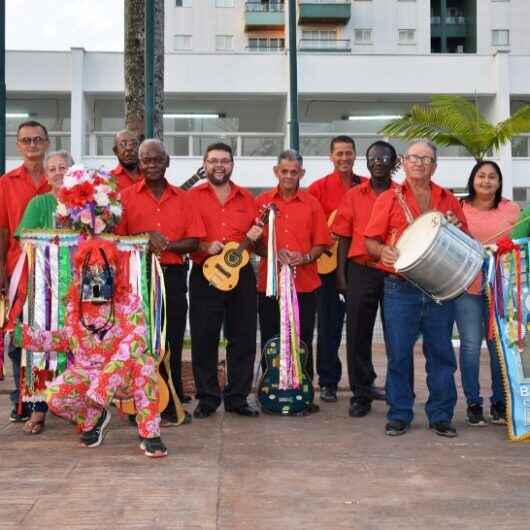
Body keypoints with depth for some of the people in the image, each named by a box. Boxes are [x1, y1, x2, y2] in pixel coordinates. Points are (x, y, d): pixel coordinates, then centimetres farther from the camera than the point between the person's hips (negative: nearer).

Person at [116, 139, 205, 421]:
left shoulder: (182, 199, 10)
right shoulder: (126, 196, 4)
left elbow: (194, 241, 4)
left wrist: (165, 245, -13)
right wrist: (146, 238, -17)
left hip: (173, 276, 2)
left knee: (172, 343, 5)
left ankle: (171, 405, 14)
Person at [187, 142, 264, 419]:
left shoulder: (246, 198, 13)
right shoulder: (192, 196, 4)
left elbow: (256, 234, 18)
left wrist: (255, 237, -4)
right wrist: (203, 246, -18)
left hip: (242, 275, 3)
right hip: (205, 275, -3)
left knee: (243, 338, 5)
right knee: (204, 338, 1)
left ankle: (237, 398, 16)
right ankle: (207, 398, 13)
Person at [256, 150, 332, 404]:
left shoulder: (312, 204, 7)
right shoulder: (262, 201, 5)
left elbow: (321, 243, 7)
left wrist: (305, 258, -12)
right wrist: (274, 253, -13)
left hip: (305, 284, 0)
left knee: (303, 342, 4)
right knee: (270, 342, 6)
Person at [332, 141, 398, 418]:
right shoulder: (354, 196, 8)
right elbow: (344, 237, 9)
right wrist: (341, 275, 3)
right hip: (361, 271, 1)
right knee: (357, 334, 4)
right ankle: (361, 395, 15)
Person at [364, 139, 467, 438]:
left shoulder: (448, 200, 13)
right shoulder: (389, 199, 7)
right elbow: (371, 241, 3)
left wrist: (457, 229, -5)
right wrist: (383, 251, -19)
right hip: (400, 288, -2)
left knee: (441, 352, 5)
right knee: (399, 353, 2)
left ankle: (441, 415, 16)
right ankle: (399, 415, 14)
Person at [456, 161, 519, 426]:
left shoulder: (511, 209, 6)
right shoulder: (459, 208, 3)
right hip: (466, 285, -1)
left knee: (499, 344, 4)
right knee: (470, 345, 1)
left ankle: (499, 403, 17)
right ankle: (473, 403, 13)